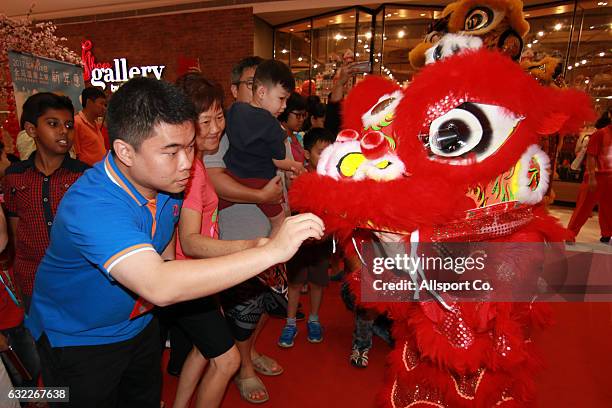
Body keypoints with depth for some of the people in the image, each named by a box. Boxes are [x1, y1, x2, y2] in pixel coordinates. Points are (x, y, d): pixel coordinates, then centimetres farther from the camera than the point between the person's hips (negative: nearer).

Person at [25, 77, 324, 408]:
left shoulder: (166, 179, -14)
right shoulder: (91, 205, -38)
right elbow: (160, 287, -51)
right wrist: (272, 251, -53)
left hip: (139, 323, 6)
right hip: (77, 339, -6)